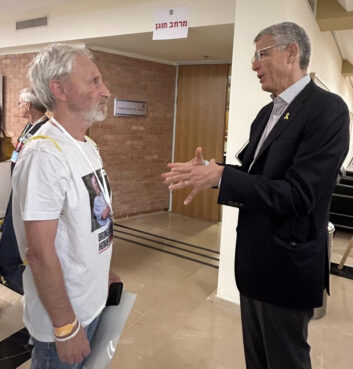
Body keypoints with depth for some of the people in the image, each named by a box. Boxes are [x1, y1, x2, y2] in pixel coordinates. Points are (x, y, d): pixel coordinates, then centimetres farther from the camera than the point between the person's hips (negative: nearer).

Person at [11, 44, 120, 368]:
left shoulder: (88, 146, 3)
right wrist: (66, 328, -19)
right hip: (63, 315, -8)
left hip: (94, 302, 8)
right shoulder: (44, 155, -25)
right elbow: (40, 253, -25)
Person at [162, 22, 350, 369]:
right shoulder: (267, 112, 9)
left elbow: (298, 195, -27)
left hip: (286, 265, -8)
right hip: (253, 259, 8)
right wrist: (209, 171, -4)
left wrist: (219, 176, -28)